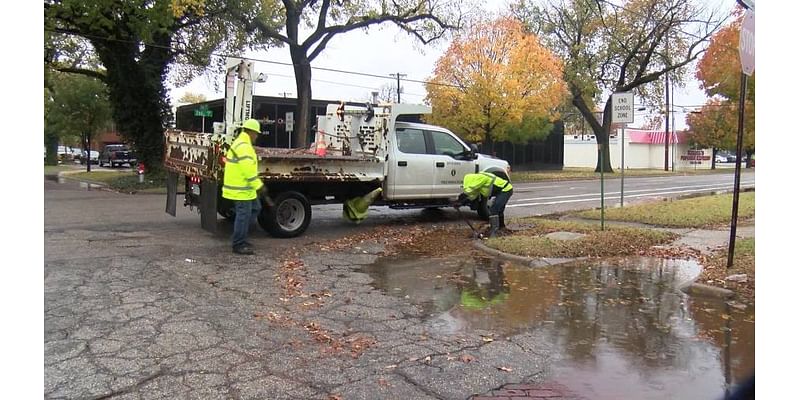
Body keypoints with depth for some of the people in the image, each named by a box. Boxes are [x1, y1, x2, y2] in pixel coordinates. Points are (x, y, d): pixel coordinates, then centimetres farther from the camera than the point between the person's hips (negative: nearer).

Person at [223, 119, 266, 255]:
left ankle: (240, 237, 23)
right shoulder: (244, 146, -18)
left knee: (255, 208, 18)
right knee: (243, 215, -4)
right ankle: (238, 245, 6)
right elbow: (248, 169, -25)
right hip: (241, 189, -11)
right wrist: (259, 185, -21)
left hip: (244, 187, 11)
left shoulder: (239, 143, 17)